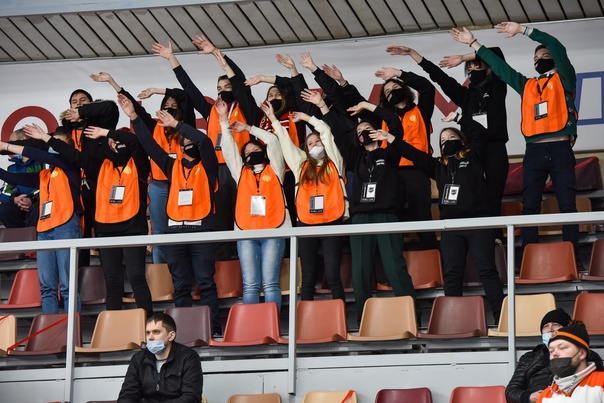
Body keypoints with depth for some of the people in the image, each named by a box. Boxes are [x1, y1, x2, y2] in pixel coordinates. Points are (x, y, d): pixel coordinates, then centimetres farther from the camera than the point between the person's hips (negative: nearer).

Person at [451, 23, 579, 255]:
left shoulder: (563, 79, 10)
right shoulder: (527, 85, 22)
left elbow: (557, 47, -3)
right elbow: (499, 67, 24)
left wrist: (522, 30, -4)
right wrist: (473, 43, 23)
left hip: (560, 150, -5)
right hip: (534, 151, 5)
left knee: (567, 204, -7)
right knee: (529, 206, 0)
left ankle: (572, 257, -9)